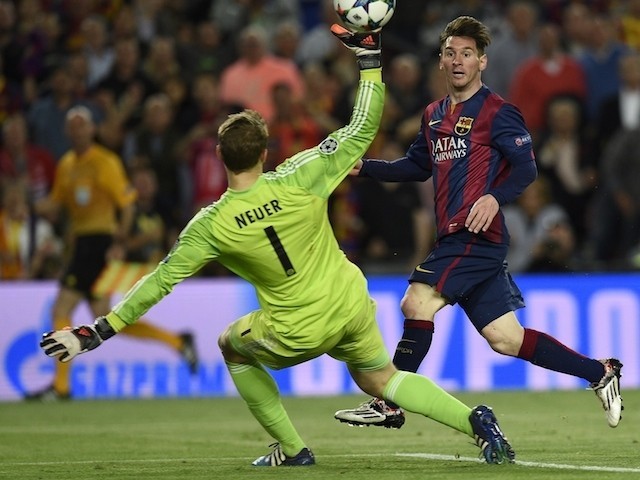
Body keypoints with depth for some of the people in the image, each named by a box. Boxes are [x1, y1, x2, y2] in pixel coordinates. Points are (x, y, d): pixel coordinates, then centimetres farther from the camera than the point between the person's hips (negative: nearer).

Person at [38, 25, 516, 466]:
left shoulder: (211, 225, -17)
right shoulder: (299, 179, -15)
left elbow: (158, 283, -12)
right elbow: (362, 129, -9)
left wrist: (95, 334, -4)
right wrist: (369, 55, -2)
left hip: (297, 333, -3)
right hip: (352, 308, 3)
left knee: (233, 346, 26)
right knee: (382, 379, 23)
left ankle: (292, 449, 25)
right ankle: (475, 419, 0)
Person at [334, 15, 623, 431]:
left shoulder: (497, 112, -5)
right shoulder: (434, 115, 19)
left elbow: (526, 168, -12)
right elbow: (417, 167, 30)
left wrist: (494, 197, -30)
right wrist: (363, 167, 19)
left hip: (478, 235, -8)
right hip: (454, 239, 8)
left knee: (416, 303, -15)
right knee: (506, 338, 7)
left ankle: (389, 405, -7)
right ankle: (601, 373, 17)